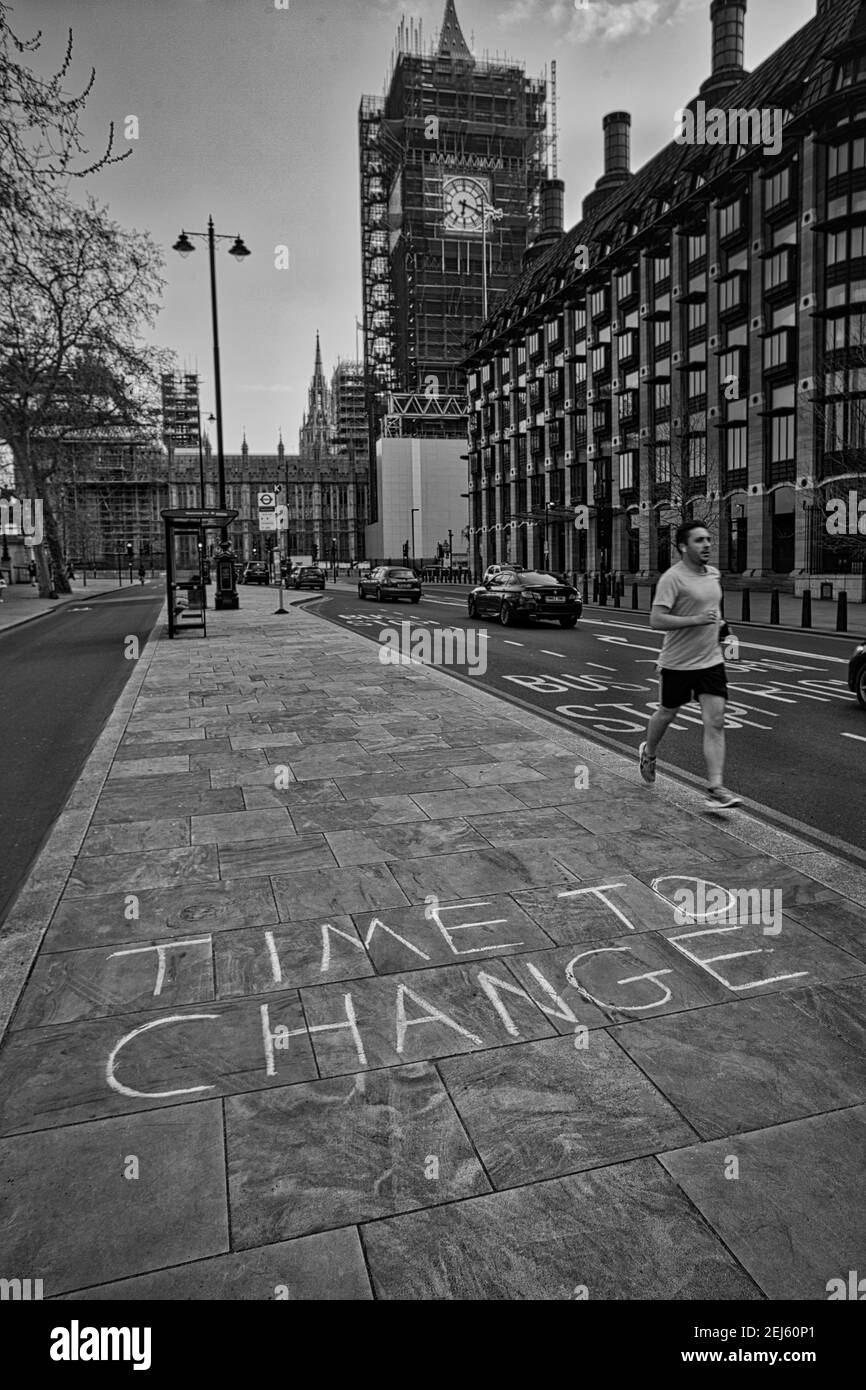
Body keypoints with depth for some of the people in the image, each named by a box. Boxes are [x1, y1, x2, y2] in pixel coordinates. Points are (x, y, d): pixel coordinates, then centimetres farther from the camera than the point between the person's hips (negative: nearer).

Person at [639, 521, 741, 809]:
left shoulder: (714, 574, 9)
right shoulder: (672, 578, -15)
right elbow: (656, 621, -24)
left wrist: (717, 623, 12)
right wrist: (696, 620, -28)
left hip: (711, 661, 5)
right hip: (677, 663, -5)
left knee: (715, 723, -5)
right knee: (667, 713, 14)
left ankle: (716, 788, -4)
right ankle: (648, 753, 45)